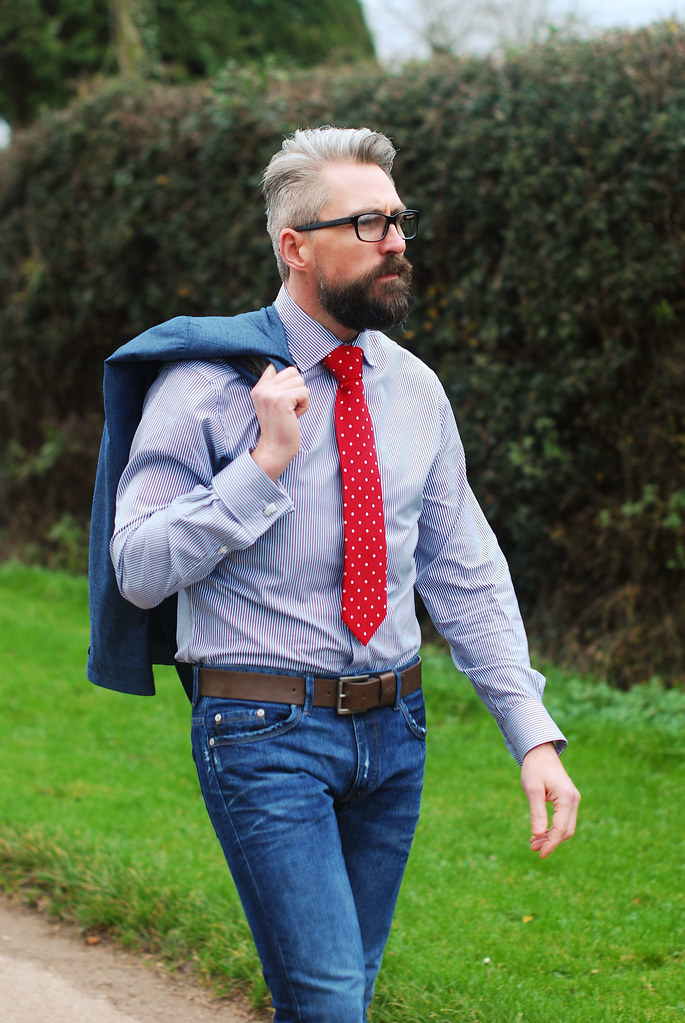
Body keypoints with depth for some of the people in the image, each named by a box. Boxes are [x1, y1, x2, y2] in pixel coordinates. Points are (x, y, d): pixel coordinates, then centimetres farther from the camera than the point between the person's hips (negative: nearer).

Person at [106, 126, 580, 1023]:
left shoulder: (415, 390, 7)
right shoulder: (207, 386, -8)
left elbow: (466, 571, 8)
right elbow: (138, 570, -12)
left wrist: (533, 731, -1)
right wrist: (265, 463, -21)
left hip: (393, 728, 5)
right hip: (265, 734, -5)